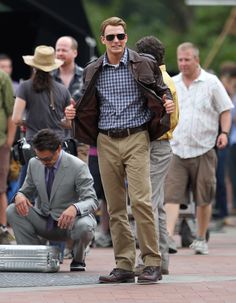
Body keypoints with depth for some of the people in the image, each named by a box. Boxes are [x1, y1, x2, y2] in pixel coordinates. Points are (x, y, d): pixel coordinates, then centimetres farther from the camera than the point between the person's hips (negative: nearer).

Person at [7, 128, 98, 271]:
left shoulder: (78, 167, -15)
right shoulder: (34, 164, 0)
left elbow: (92, 201, -19)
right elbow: (26, 192, 11)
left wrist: (75, 208, -43)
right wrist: (20, 195, -17)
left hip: (69, 222, -4)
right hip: (43, 221, 4)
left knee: (84, 226, -38)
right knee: (12, 211, -17)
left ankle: (78, 260, -3)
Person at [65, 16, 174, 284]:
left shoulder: (143, 65, 1)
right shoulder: (93, 71, 10)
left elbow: (161, 91, 9)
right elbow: (88, 109, 20)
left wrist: (168, 103, -12)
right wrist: (73, 113, 0)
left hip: (136, 139, -4)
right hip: (106, 142, 4)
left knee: (140, 200, -14)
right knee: (115, 207, 4)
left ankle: (152, 263, -9)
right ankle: (124, 265, 9)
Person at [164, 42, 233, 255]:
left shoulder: (211, 82, 1)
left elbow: (225, 111, 3)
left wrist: (224, 132, -10)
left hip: (203, 151, -2)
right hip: (176, 150, 2)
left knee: (204, 199, 5)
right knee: (171, 197, -10)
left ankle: (201, 239, 19)